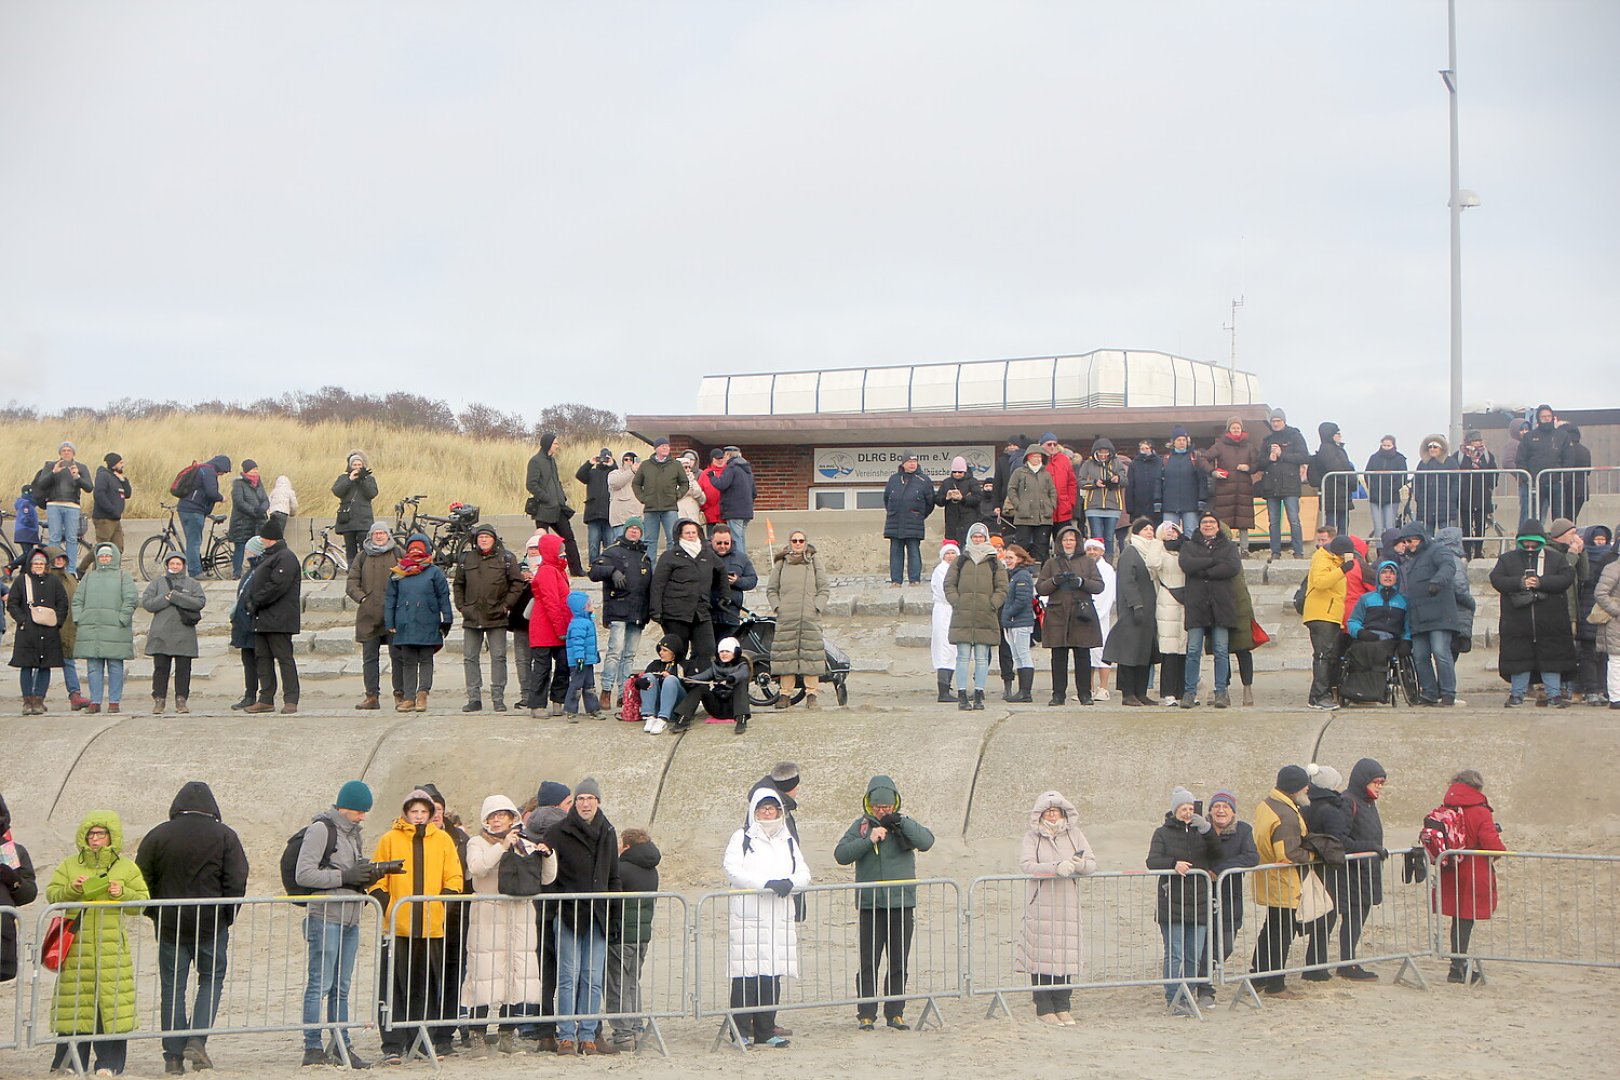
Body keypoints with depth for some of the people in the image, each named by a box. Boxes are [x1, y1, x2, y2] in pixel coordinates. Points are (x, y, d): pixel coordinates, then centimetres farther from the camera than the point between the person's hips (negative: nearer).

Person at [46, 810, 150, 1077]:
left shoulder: (127, 868, 11)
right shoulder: (69, 866, 13)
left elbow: (143, 902, 7)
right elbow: (51, 895, 6)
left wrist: (123, 894, -12)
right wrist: (72, 889, -13)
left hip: (112, 947, 0)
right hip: (76, 946, 1)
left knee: (111, 1000, -5)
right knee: (75, 1001, -2)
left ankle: (108, 1063, 1)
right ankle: (70, 1062, 6)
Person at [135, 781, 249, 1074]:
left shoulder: (157, 836, 2)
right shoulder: (224, 836, -3)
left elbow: (142, 880, 3)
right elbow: (237, 881, -5)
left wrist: (155, 914, 14)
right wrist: (227, 917, 6)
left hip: (169, 925, 1)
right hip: (211, 925, -1)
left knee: (172, 987, 6)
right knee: (212, 979, 12)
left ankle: (174, 1055, 6)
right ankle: (197, 1040, -4)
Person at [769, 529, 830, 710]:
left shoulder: (814, 561, 9)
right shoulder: (781, 563, 10)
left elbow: (824, 588, 8)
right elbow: (771, 589, 14)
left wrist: (817, 607, -4)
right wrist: (777, 607, 0)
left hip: (810, 618, -1)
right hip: (786, 617, 1)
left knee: (811, 653, -3)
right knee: (786, 653, -1)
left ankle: (811, 694, 2)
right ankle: (785, 694, 5)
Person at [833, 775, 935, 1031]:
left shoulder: (905, 825, 7)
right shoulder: (860, 826, 5)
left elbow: (926, 842, -10)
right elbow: (841, 855, -6)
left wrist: (901, 822, -18)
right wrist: (868, 840, -16)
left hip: (902, 903, 1)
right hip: (870, 903, -1)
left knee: (898, 962, 6)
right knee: (869, 962, -3)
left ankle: (895, 1013, 14)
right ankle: (866, 1014, 2)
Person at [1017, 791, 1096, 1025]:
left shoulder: (1074, 834, 13)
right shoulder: (1032, 837, 4)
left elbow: (1092, 864, 8)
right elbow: (1026, 865, -12)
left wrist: (1080, 865, -17)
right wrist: (1056, 868, -25)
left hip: (1068, 904, 3)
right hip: (1040, 905, -3)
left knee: (1066, 954, 1)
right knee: (1042, 954, -5)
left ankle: (1062, 1007, 10)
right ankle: (1044, 1008, 2)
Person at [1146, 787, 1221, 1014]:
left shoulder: (1201, 832, 12)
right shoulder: (1163, 833, 6)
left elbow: (1217, 855, -1)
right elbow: (1152, 861, -4)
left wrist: (1207, 831, -14)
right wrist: (1174, 863, -22)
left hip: (1199, 903, 3)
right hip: (1171, 903, -3)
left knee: (1194, 956, 4)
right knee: (1174, 955, -6)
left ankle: (1187, 998, 11)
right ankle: (1173, 999, -4)